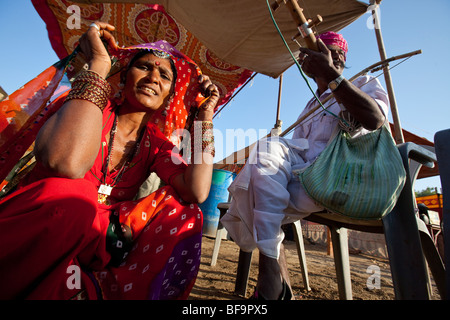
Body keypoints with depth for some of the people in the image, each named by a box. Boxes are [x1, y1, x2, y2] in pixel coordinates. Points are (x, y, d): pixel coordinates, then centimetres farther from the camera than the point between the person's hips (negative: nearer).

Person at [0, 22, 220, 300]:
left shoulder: (156, 142, 1)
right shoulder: (91, 107, -10)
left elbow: (197, 193, -17)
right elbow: (66, 163, -34)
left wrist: (206, 115, -12)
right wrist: (98, 65, -24)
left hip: (89, 240, 5)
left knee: (185, 212, -10)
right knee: (70, 194, -35)